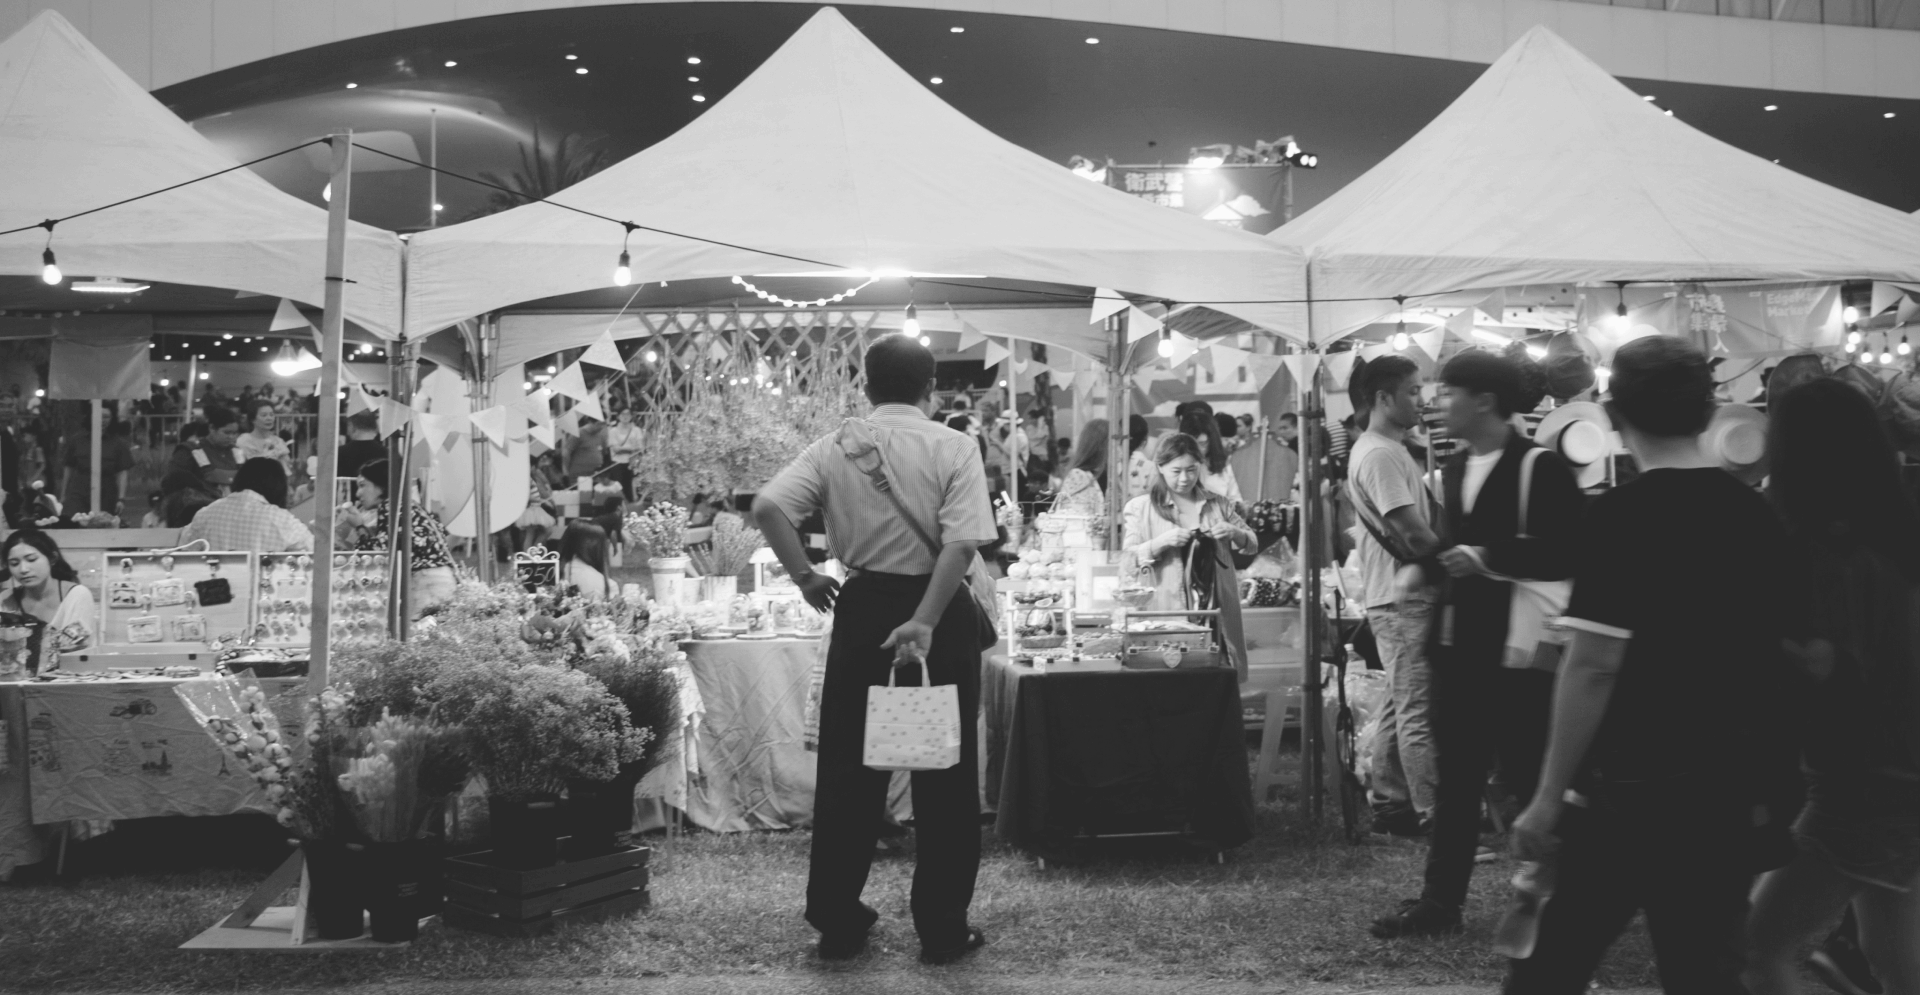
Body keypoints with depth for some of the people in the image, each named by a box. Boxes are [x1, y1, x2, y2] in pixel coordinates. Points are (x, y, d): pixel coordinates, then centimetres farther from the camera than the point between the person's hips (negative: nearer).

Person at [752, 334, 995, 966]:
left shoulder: (836, 447, 0)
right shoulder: (953, 448, -6)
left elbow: (768, 508, -12)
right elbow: (962, 544, -18)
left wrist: (804, 576, -3)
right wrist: (926, 621, -20)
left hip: (863, 606, 2)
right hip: (938, 609, -2)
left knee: (848, 766, 13)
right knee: (943, 772, 9)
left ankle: (837, 924, 21)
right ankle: (942, 931, 16)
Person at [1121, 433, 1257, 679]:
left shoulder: (1217, 504, 12)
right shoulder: (1141, 507, 2)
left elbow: (1252, 544, 16)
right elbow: (1127, 560, -5)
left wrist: (1234, 533, -5)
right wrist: (1162, 542, -20)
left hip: (1217, 613, 3)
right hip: (1168, 616, -3)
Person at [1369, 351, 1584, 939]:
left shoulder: (1541, 468, -11)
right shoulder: (1454, 468, 14)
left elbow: (1569, 554, -18)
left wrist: (1488, 558, -20)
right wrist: (1432, 566, 3)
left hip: (1516, 651, -7)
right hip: (1458, 645, 8)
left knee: (1528, 777, 3)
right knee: (1455, 777, 12)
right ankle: (1441, 901, 20)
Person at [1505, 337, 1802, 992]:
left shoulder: (1623, 516, -15)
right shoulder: (1759, 513, 4)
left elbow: (1594, 670, -18)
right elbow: (1790, 650, 11)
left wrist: (1549, 798, -13)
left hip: (1632, 788, -5)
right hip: (1738, 790, 6)